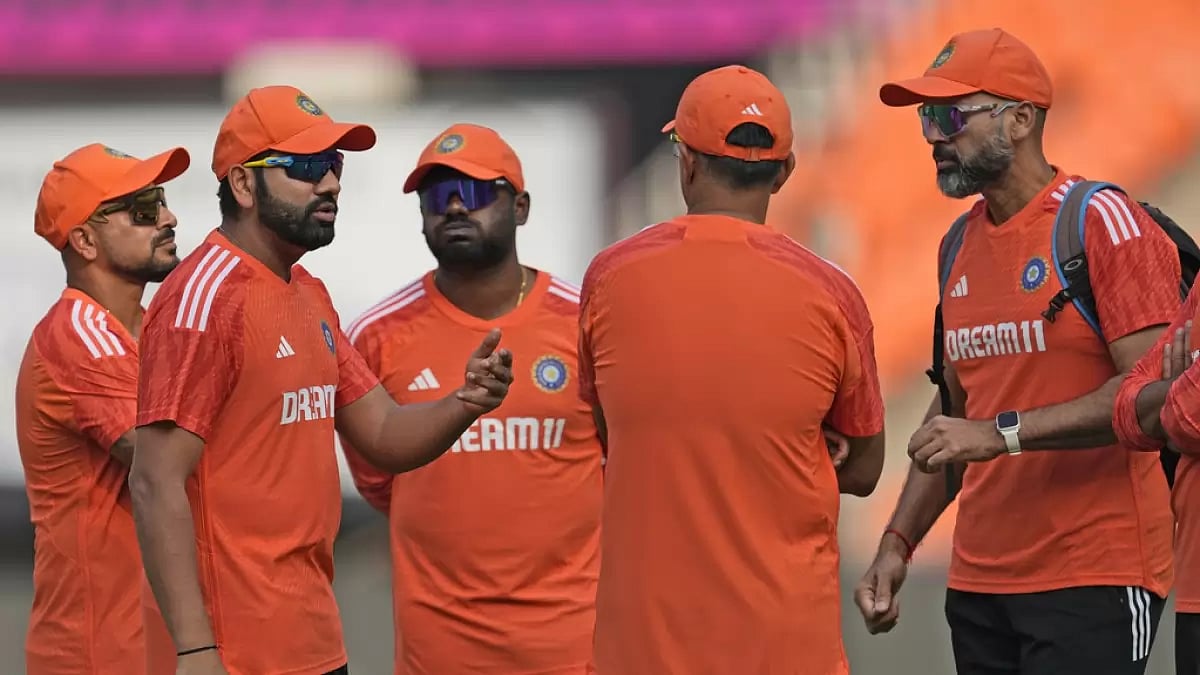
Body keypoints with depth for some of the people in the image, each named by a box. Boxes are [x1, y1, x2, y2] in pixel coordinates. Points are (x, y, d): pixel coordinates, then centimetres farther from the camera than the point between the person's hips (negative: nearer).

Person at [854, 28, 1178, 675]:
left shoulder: (1105, 224, -8)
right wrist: (897, 542, 12)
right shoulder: (960, 246, 15)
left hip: (1092, 582, -7)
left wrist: (1003, 432, -22)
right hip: (978, 584, 7)